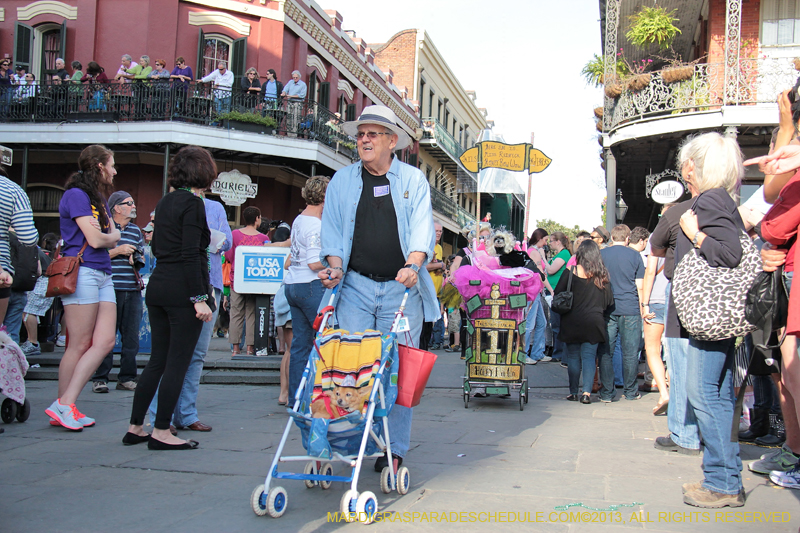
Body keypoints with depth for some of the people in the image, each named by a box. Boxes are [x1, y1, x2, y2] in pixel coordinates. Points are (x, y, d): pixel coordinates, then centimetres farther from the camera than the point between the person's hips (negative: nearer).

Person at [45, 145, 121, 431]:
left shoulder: (100, 199, 23)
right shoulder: (76, 195, -6)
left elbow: (113, 236, 15)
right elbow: (96, 240, -13)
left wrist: (105, 234, -6)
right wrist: (112, 235, 7)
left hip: (103, 274, 9)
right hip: (82, 273, -9)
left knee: (105, 341, -2)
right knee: (79, 346, -6)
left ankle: (65, 405, 0)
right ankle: (63, 407, 1)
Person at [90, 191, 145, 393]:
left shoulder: (136, 230, 18)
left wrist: (137, 259, 3)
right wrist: (117, 251, -10)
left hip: (133, 291, 6)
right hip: (110, 289, -5)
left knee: (131, 336, 5)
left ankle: (126, 378, 12)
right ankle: (100, 378, 4)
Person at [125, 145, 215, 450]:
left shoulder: (165, 202, 14)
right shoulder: (193, 203, -11)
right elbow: (190, 255, -17)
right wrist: (199, 298, -18)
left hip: (158, 286, 8)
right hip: (182, 290, -8)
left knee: (157, 360, 14)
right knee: (178, 362, -1)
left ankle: (135, 428, 17)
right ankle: (161, 433, 3)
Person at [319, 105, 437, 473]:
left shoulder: (413, 179, 9)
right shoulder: (342, 181, 14)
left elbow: (422, 228, -2)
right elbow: (332, 229, 12)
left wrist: (412, 265, -20)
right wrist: (335, 265, -7)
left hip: (401, 289, -1)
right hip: (356, 287, 2)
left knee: (397, 368, -1)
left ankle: (394, 449, 8)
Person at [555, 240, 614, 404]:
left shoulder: (571, 272, -7)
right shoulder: (601, 275, 0)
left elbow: (558, 295, -4)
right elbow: (609, 301, 5)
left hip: (571, 322, -1)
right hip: (593, 322, 1)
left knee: (573, 356, 7)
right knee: (589, 356, 4)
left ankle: (573, 392, 10)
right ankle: (586, 392, -4)